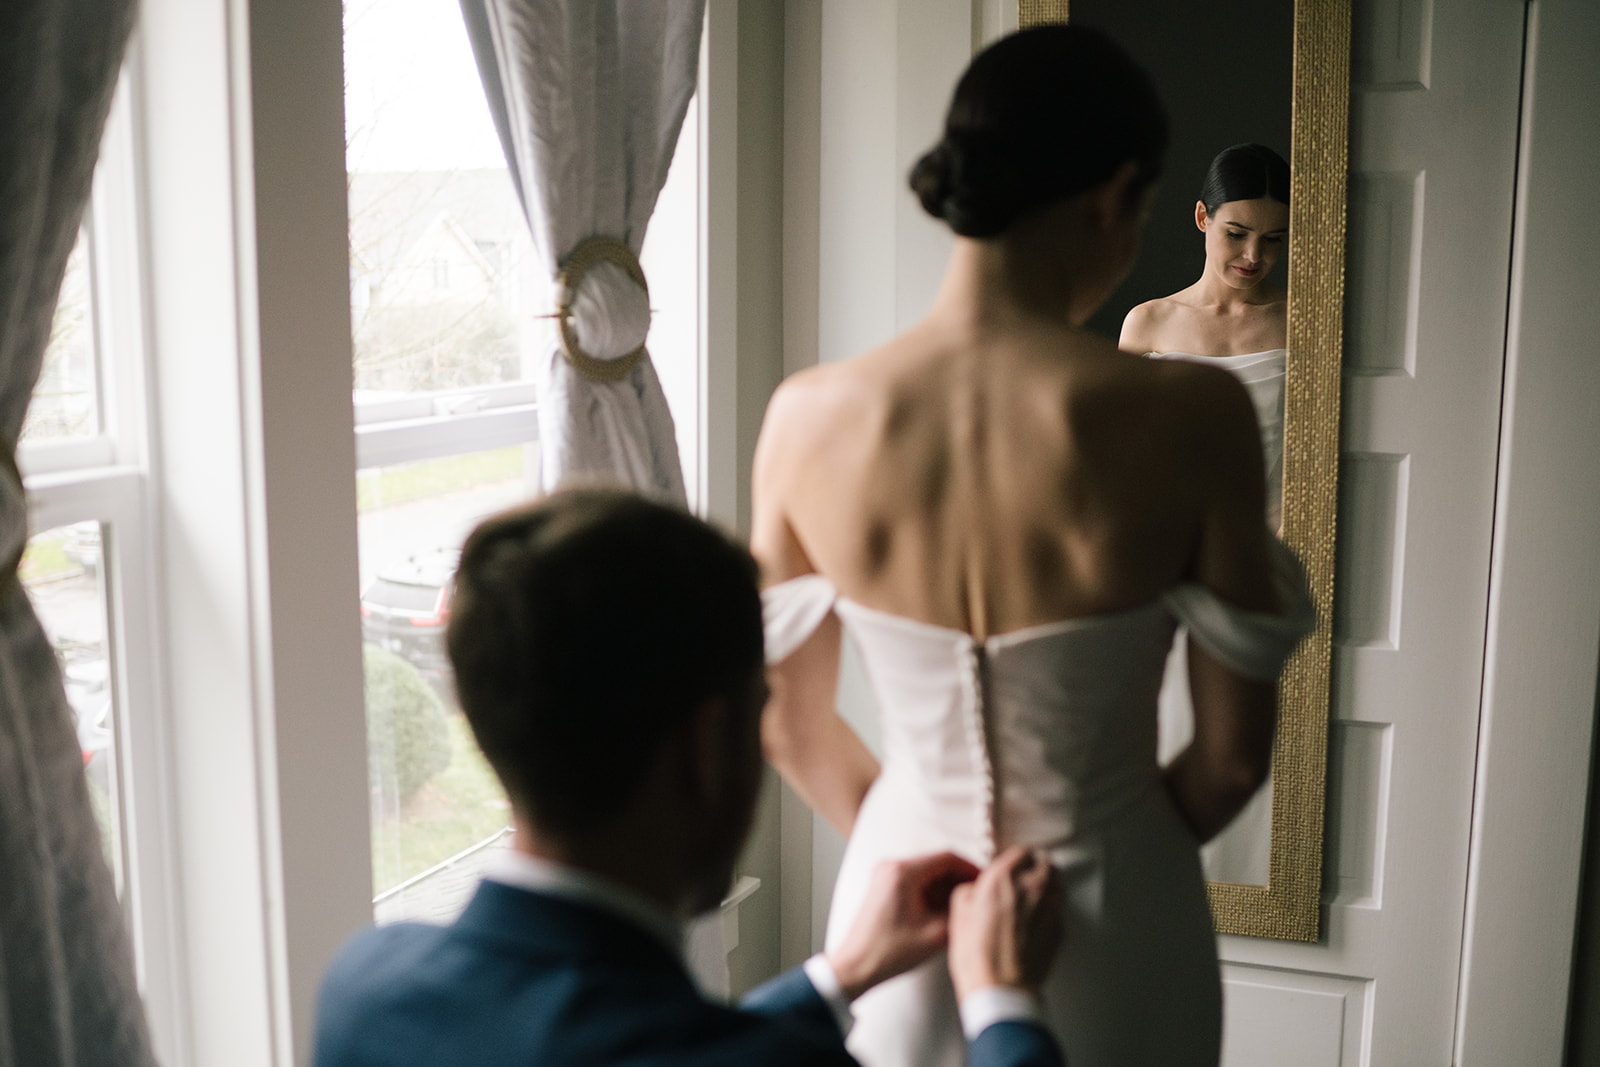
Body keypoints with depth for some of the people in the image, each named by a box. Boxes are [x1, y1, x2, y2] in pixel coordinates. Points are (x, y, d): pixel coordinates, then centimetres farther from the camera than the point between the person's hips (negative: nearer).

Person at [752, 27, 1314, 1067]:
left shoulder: (811, 415, -14)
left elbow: (788, 721, -2)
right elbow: (1234, 754, -11)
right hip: (1110, 940, -2)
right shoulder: (1187, 417, -21)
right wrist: (1114, 850, 8)